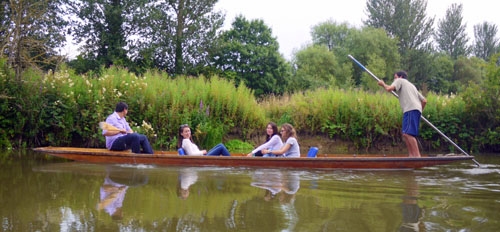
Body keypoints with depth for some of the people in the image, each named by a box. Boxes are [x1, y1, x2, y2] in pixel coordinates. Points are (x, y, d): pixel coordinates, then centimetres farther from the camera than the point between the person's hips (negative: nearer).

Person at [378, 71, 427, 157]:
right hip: (416, 110, 9)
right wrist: (420, 111, 39)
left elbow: (389, 89, -6)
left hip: (411, 110, -9)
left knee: (408, 134, -18)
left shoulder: (400, 81, 14)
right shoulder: (412, 85, 36)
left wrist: (383, 84, 13)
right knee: (405, 134, 9)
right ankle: (411, 155, 5)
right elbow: (424, 101, 30)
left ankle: (417, 155, -26)